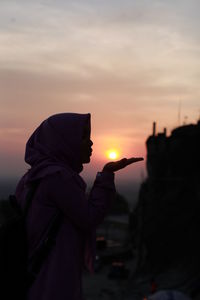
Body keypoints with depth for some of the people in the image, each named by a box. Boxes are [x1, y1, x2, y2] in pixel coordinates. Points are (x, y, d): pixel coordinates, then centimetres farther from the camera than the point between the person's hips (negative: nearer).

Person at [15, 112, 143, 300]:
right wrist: (107, 174, -8)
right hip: (54, 283, -9)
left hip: (36, 277, 9)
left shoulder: (34, 177, 10)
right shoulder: (57, 176, -17)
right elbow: (89, 219, -13)